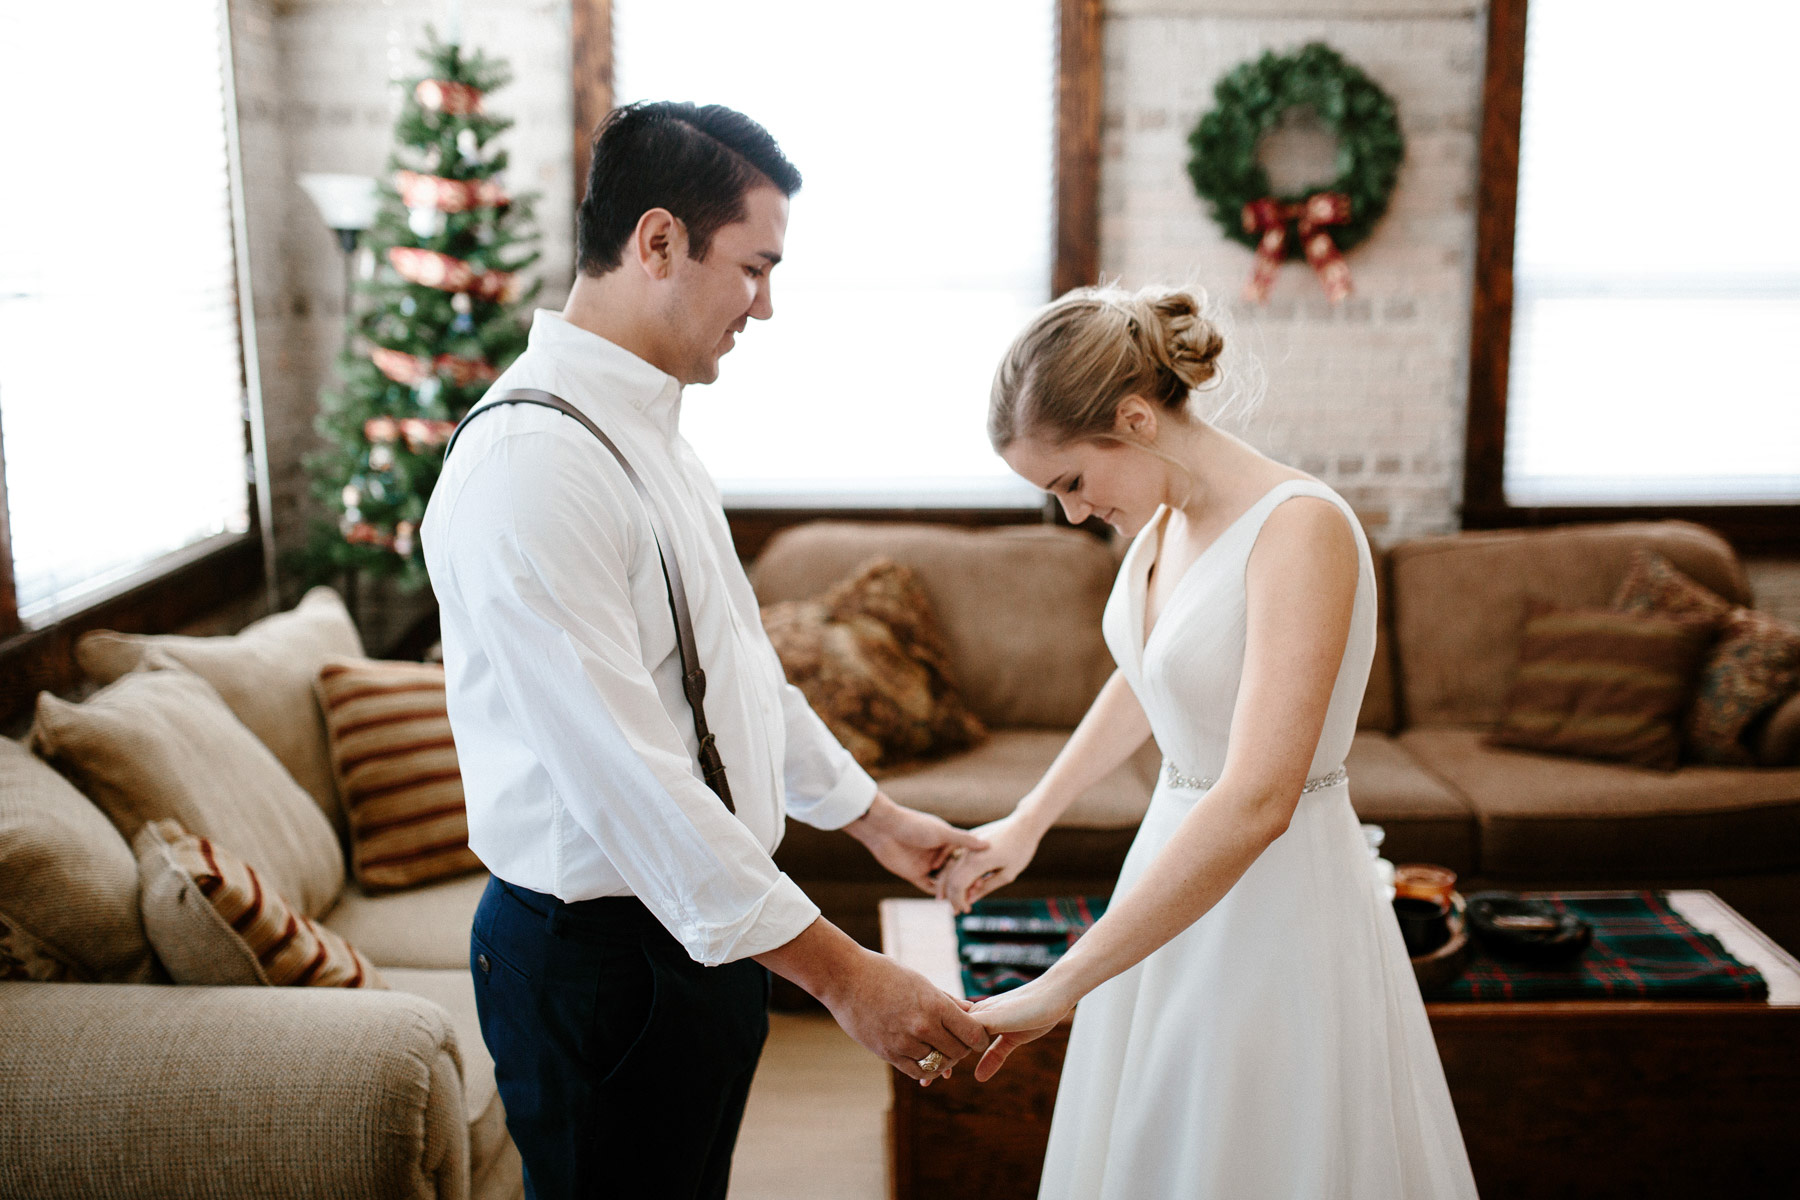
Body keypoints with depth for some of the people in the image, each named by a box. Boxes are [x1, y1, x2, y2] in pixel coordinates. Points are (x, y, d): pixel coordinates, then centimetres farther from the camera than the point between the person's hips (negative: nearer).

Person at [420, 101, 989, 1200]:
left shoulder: (650, 428, 8)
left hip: (704, 923, 9)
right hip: (603, 956, -9)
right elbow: (626, 777, -28)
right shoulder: (532, 464, -25)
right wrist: (842, 973, -25)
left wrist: (873, 817, 21)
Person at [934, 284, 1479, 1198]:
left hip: (1277, 903, -8)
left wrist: (1057, 988, -32)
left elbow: (1258, 802, -33)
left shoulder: (1300, 529, -25)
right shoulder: (1164, 518, 1)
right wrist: (1027, 820, 20)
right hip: (1181, 857, 8)